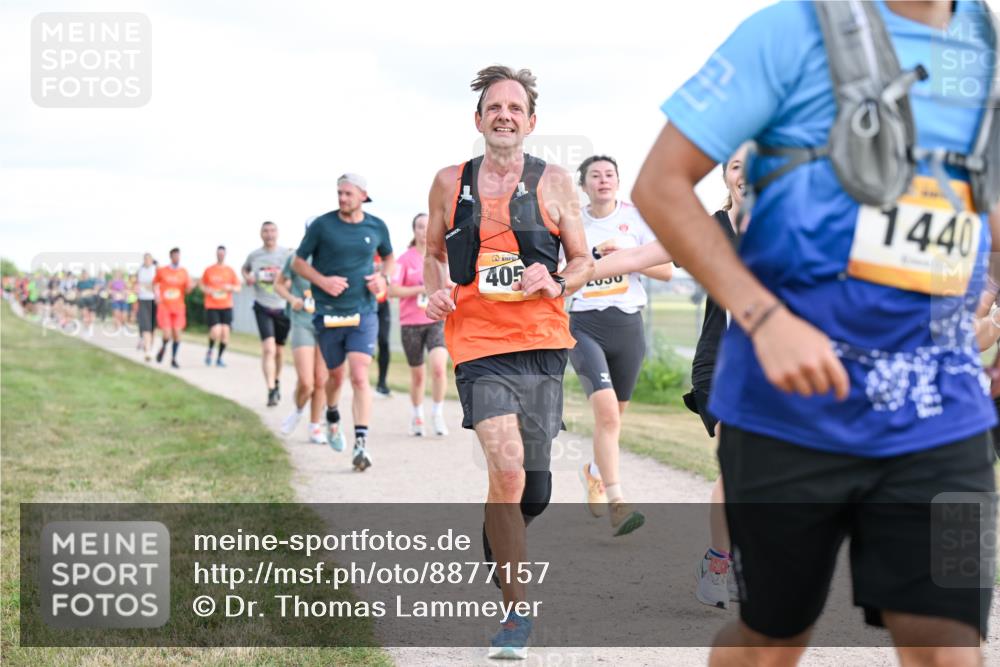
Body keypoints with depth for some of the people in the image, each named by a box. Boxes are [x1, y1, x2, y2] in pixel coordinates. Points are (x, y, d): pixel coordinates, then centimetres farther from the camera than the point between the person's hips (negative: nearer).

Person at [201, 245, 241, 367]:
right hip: (211, 306, -2)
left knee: (225, 332, -5)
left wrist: (230, 288, -13)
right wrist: (207, 290, -6)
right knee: (216, 332, -16)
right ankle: (210, 350, 14)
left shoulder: (230, 270, 6)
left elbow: (238, 287, 8)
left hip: (226, 306, 2)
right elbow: (202, 285, 15)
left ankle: (219, 358, 12)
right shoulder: (208, 270, 4)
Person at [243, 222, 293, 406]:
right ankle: (271, 391, -21)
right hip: (263, 307, -1)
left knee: (278, 350, 15)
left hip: (283, 307, 1)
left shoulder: (287, 254, -3)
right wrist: (247, 277, 2)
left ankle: (276, 382, 39)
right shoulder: (254, 256, 3)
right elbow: (245, 269, 23)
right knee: (268, 349, -16)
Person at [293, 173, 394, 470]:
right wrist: (322, 281, -14)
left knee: (360, 377, -13)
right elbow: (298, 262, 3)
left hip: (364, 314, 0)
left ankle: (361, 444, -14)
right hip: (328, 314, 0)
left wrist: (384, 278, 0)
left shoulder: (377, 227, 3)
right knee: (336, 376, 14)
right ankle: (332, 418, 46)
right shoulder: (322, 225, -4)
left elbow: (389, 257, 22)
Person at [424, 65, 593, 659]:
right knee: (507, 469, -19)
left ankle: (499, 541, 40)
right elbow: (433, 250, 22)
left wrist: (555, 282, -11)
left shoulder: (554, 183, 6)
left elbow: (583, 261, 10)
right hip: (478, 343, -1)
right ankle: (518, 611, -9)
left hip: (543, 345, 1)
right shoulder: (450, 183, 10)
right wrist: (435, 290, 1)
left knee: (533, 489, 5)